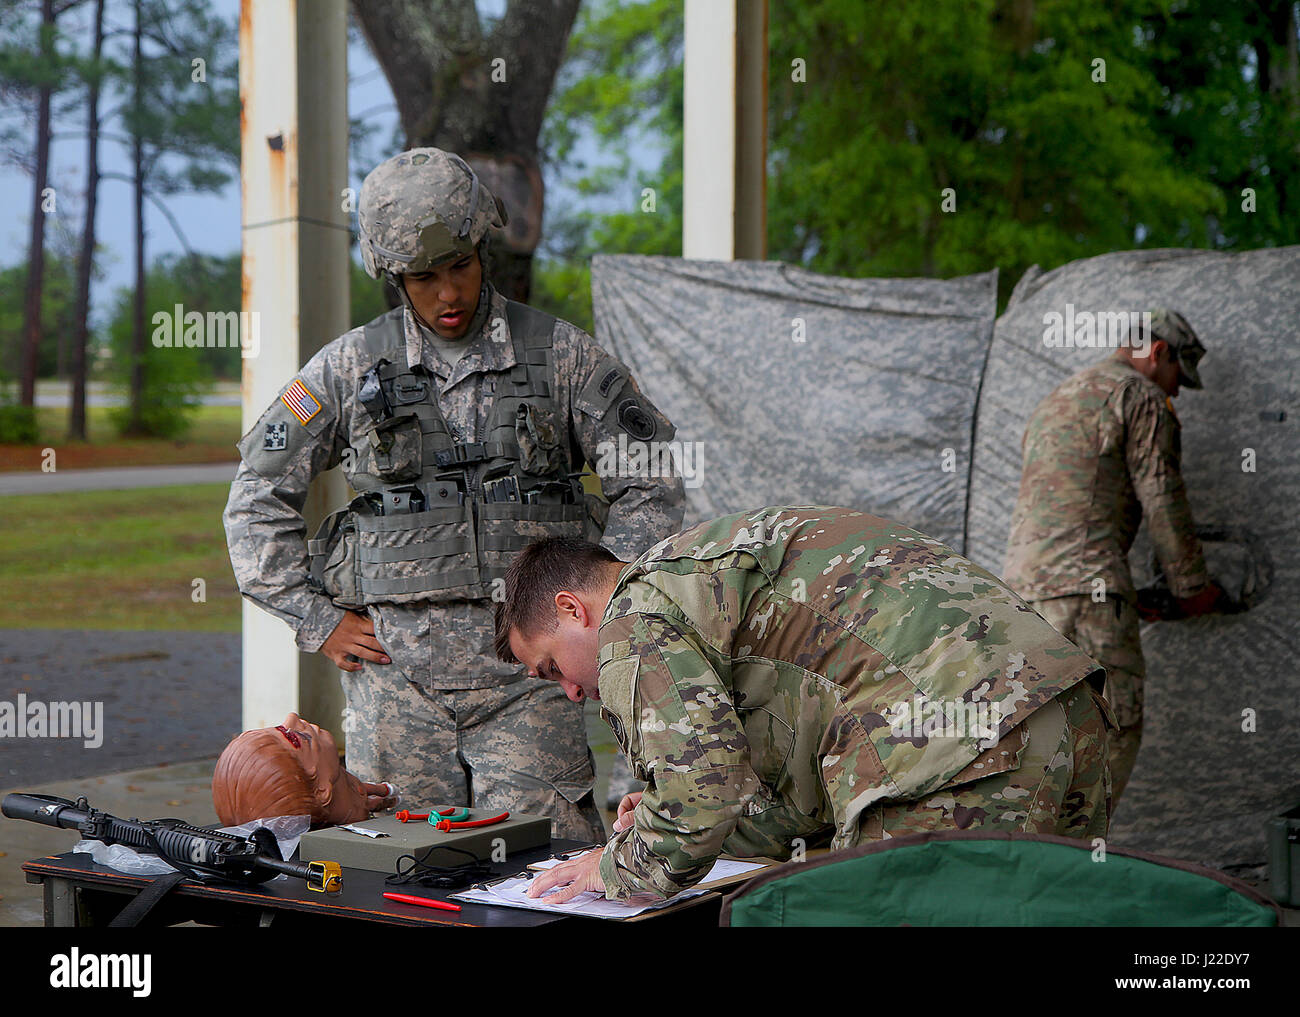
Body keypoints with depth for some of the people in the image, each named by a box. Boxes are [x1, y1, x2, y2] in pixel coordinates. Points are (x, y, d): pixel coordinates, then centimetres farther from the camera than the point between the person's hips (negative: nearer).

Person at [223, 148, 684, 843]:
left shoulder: (559, 354, 5)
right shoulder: (350, 367, 6)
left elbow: (651, 480, 8)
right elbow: (258, 497, 10)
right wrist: (318, 621, 4)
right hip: (395, 661, 1)